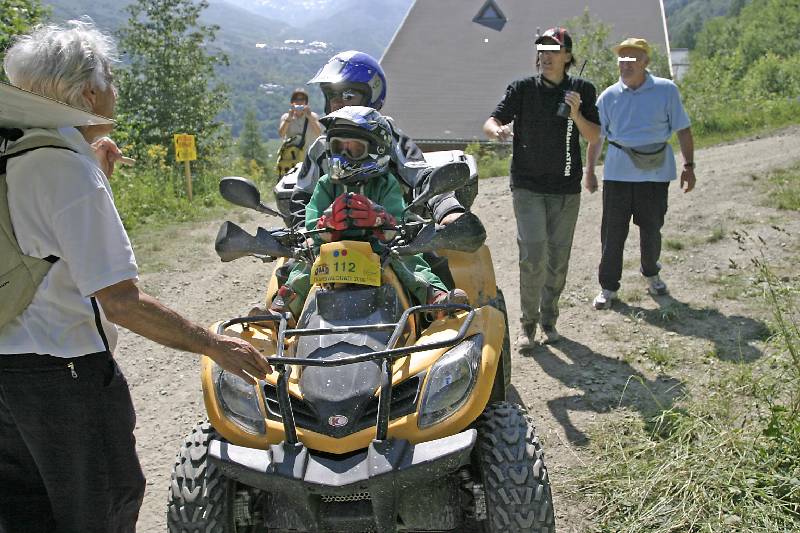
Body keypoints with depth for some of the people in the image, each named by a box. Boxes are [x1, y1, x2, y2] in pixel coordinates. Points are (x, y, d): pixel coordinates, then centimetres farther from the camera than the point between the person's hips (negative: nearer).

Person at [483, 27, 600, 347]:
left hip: (566, 189, 2)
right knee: (532, 256, -11)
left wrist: (576, 114, -17)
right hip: (528, 186, -2)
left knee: (558, 260, 8)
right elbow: (490, 122, -6)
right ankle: (528, 323, 3)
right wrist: (496, 130, -30)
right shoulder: (523, 89, 0)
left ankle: (548, 320, 24)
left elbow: (594, 136, 2)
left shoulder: (582, 90, 4)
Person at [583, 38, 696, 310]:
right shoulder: (609, 96, 3)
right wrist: (589, 171, 12)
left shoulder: (666, 91, 0)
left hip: (655, 172, 0)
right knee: (613, 231, 0)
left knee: (651, 229, 10)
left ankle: (651, 274, 37)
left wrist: (689, 166, 2)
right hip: (617, 172, 1)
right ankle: (608, 286, 12)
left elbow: (683, 130, 5)